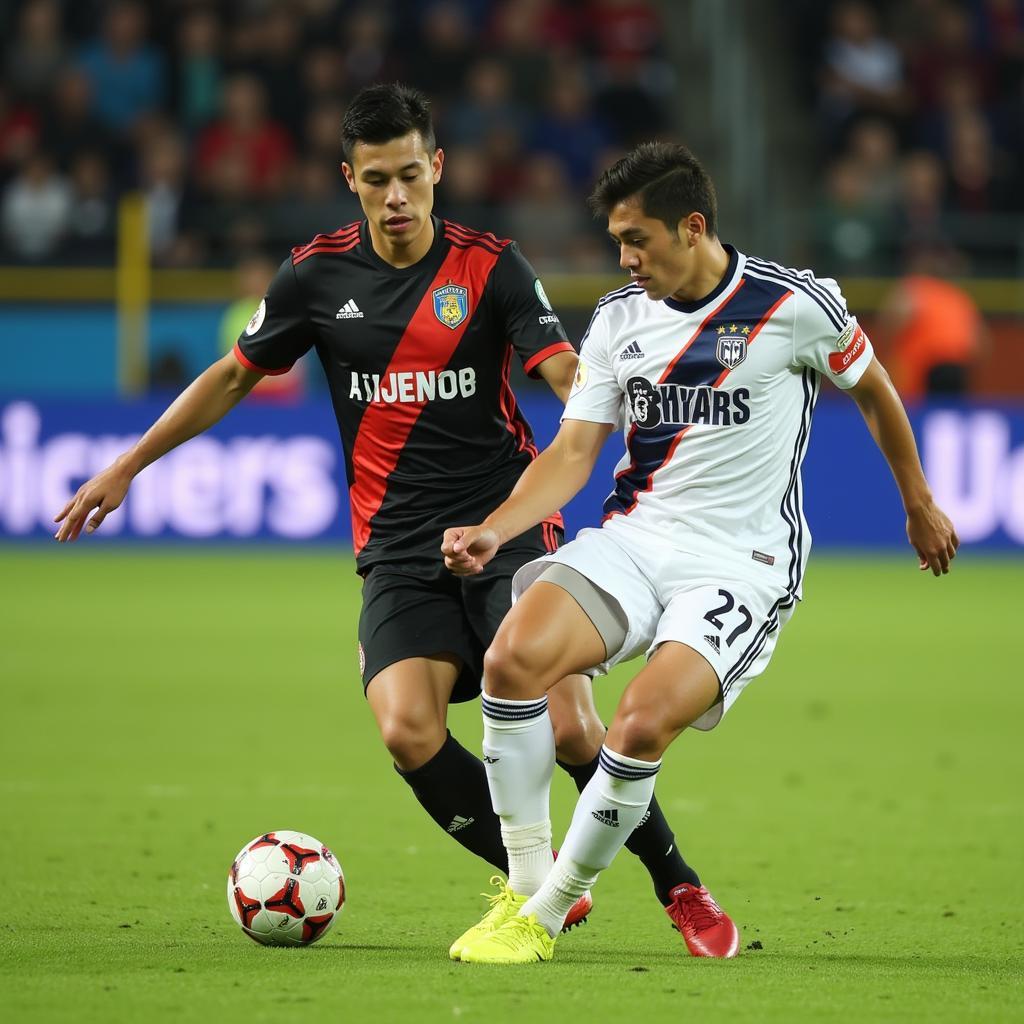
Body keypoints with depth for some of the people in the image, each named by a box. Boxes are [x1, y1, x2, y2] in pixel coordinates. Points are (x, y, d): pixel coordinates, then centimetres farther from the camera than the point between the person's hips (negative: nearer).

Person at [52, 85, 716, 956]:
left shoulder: (490, 265, -3)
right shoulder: (318, 275, 4)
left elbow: (570, 375, -12)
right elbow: (234, 376, 16)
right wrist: (125, 468, 16)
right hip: (398, 549, 2)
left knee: (568, 727, -15)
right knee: (408, 731, -20)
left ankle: (676, 884, 8)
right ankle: (540, 883, 0)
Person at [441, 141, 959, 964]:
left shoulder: (796, 304, -6)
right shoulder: (619, 317, 7)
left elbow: (874, 391, 12)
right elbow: (573, 452, 6)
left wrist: (919, 505, 25)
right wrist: (495, 529, -12)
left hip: (741, 564, -4)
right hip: (633, 538, 4)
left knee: (643, 725, -27)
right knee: (513, 656, -24)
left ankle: (549, 914, -9)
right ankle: (524, 885, -11)